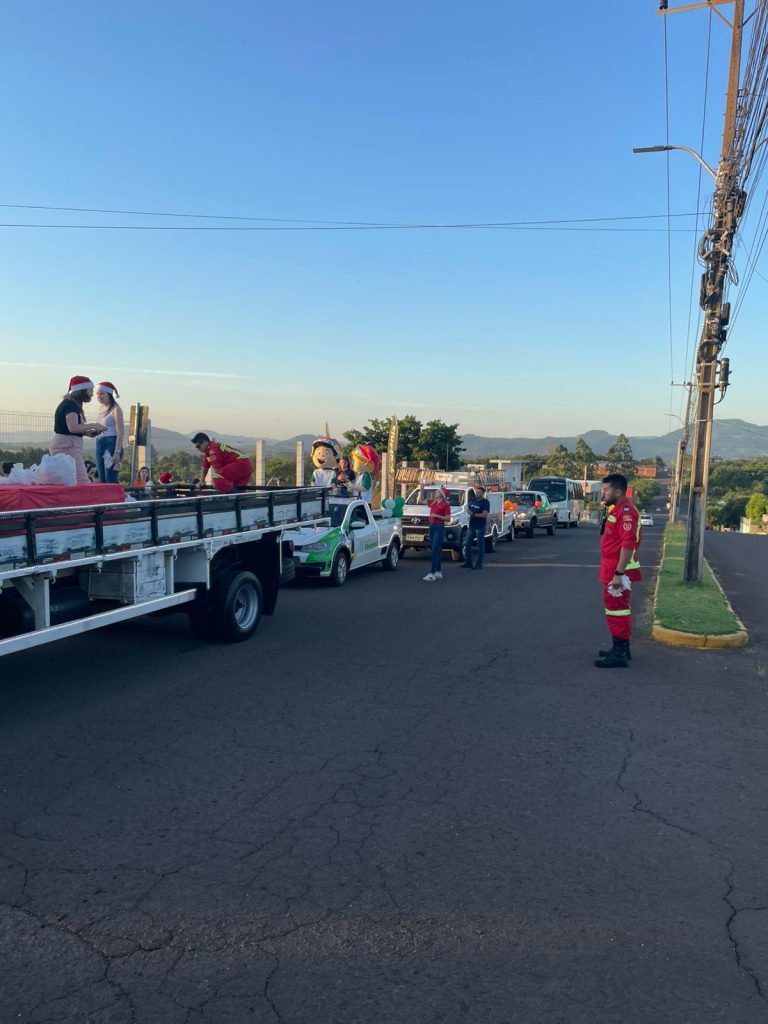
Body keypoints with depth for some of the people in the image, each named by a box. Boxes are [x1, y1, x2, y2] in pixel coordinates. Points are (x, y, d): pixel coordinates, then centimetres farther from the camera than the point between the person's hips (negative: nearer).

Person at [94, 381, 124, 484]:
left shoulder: (115, 409, -8)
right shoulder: (101, 408, 15)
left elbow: (120, 433, -14)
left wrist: (117, 452, -20)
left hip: (111, 444, -8)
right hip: (100, 445, 8)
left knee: (111, 480, -11)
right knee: (102, 480, 9)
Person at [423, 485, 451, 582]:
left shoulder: (445, 504, -8)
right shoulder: (433, 502, 12)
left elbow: (447, 518, -12)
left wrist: (436, 515, -20)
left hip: (439, 528, -7)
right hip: (432, 526, 7)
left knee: (435, 550, -12)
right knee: (437, 550, 12)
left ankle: (432, 573, -14)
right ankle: (439, 572, 18)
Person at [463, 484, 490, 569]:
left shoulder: (485, 502, -8)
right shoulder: (473, 500, 12)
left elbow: (485, 514, -18)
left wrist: (474, 514, -19)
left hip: (480, 527, -7)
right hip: (471, 526, 7)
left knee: (480, 545, -2)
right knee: (468, 543, 8)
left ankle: (479, 564, 1)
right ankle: (468, 562, 16)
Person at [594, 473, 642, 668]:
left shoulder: (626, 511, -19)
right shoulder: (616, 509, 15)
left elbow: (628, 545, -26)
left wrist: (618, 573, -29)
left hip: (618, 571, -11)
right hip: (612, 569, 11)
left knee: (617, 609, -6)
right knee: (617, 608, 18)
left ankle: (619, 654, -2)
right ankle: (621, 648, 29)